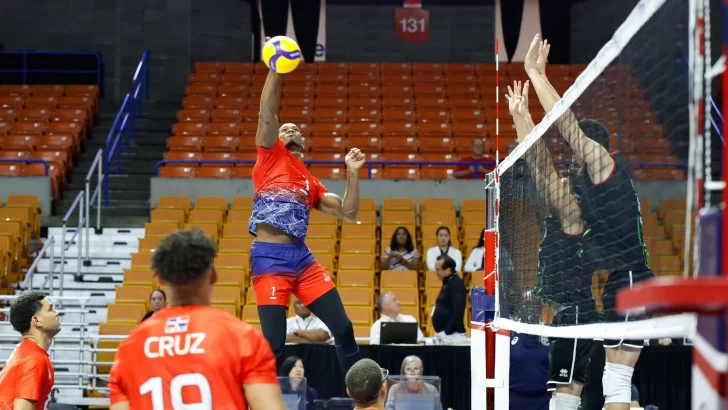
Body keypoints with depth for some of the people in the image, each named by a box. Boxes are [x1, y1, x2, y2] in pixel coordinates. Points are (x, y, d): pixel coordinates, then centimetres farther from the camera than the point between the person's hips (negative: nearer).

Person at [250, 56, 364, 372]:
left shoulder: (310, 182, 23)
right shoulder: (271, 155, 11)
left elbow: (348, 213, 18)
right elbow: (267, 115, -4)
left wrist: (352, 173, 10)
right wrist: (275, 71, -10)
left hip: (302, 257, 5)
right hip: (270, 257, -5)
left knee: (343, 328, 3)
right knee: (273, 343, -10)